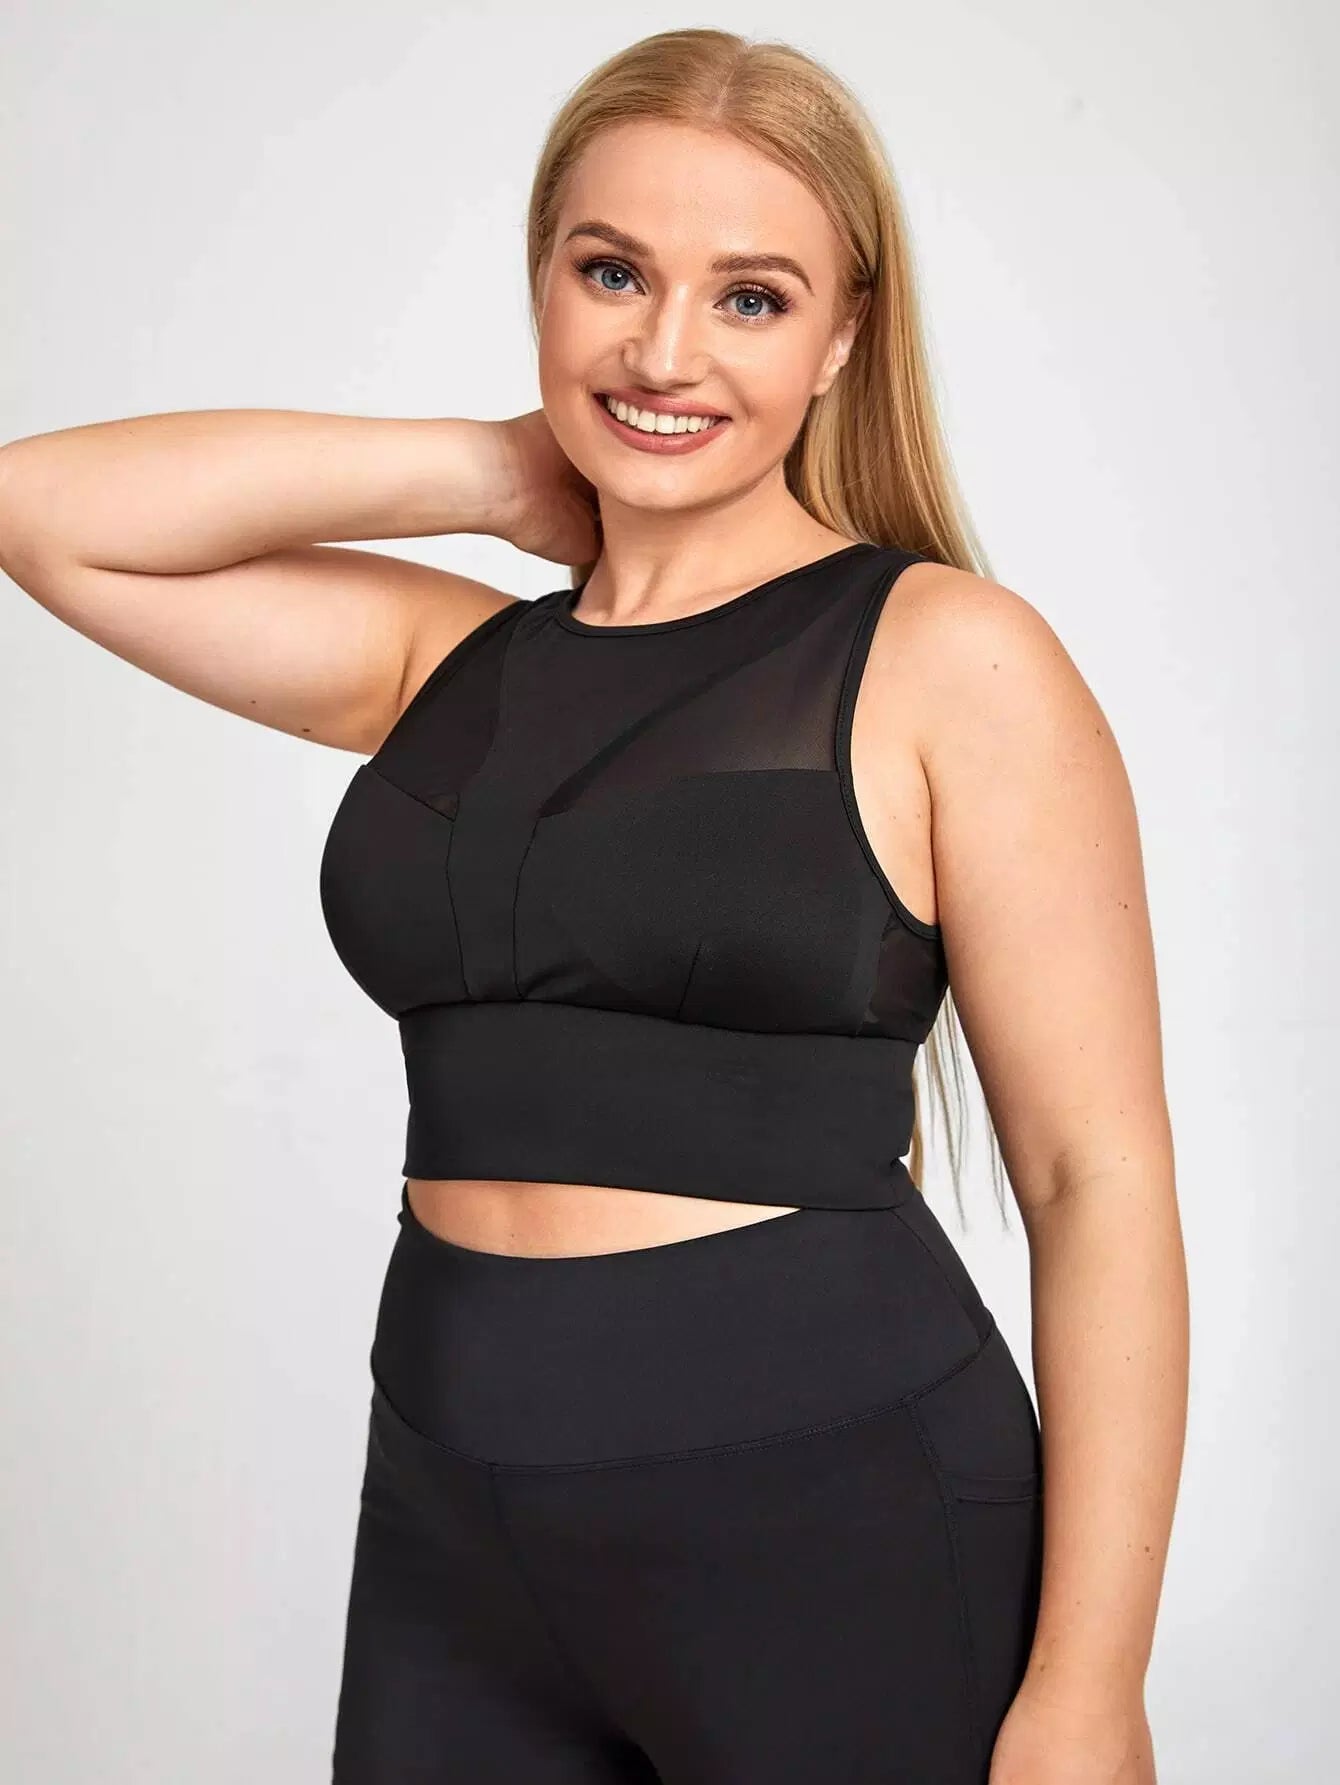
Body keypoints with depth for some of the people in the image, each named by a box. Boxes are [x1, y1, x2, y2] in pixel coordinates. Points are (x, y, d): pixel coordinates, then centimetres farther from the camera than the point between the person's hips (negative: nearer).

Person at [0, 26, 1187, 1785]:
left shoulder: (947, 657, -8)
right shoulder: (456, 661, 7)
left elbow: (1099, 1179, -10)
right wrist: (493, 470, 1)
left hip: (828, 1506, -4)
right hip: (452, 1509, 5)